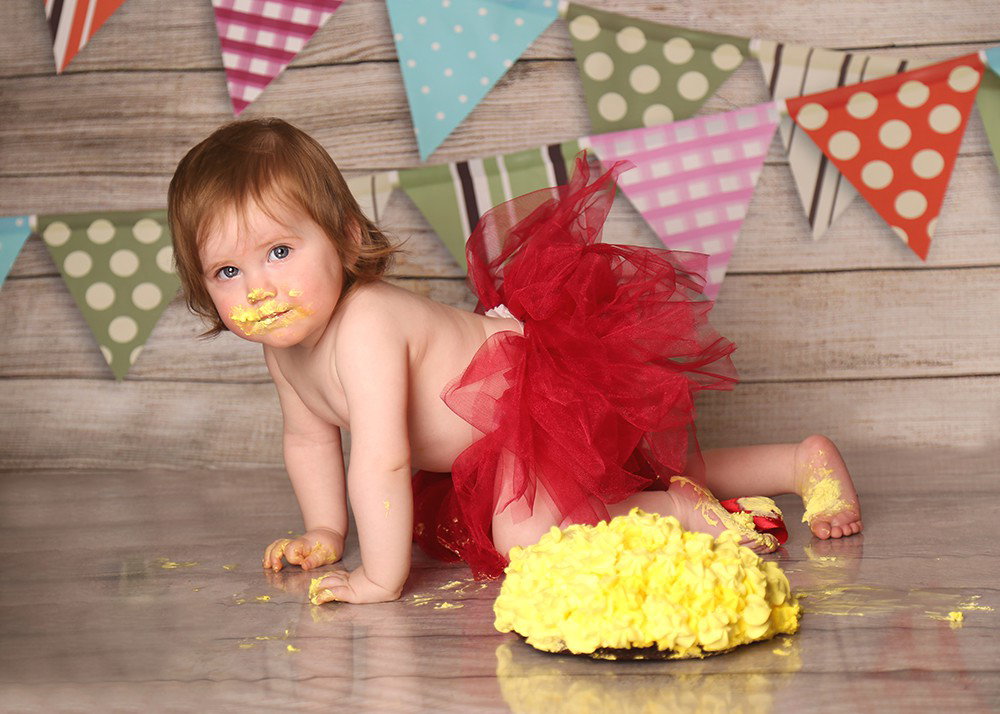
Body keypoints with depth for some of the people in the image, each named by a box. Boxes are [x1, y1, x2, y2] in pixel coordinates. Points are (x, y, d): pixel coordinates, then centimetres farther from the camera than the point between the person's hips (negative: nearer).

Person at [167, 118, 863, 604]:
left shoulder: (364, 327, -35)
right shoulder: (284, 343, -4)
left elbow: (380, 461, -38)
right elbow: (309, 437, 14)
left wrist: (381, 578, -32)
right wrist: (324, 533, 13)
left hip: (551, 383, -10)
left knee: (525, 534, -29)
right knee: (622, 477, 28)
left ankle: (686, 514, -7)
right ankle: (802, 461, 37)